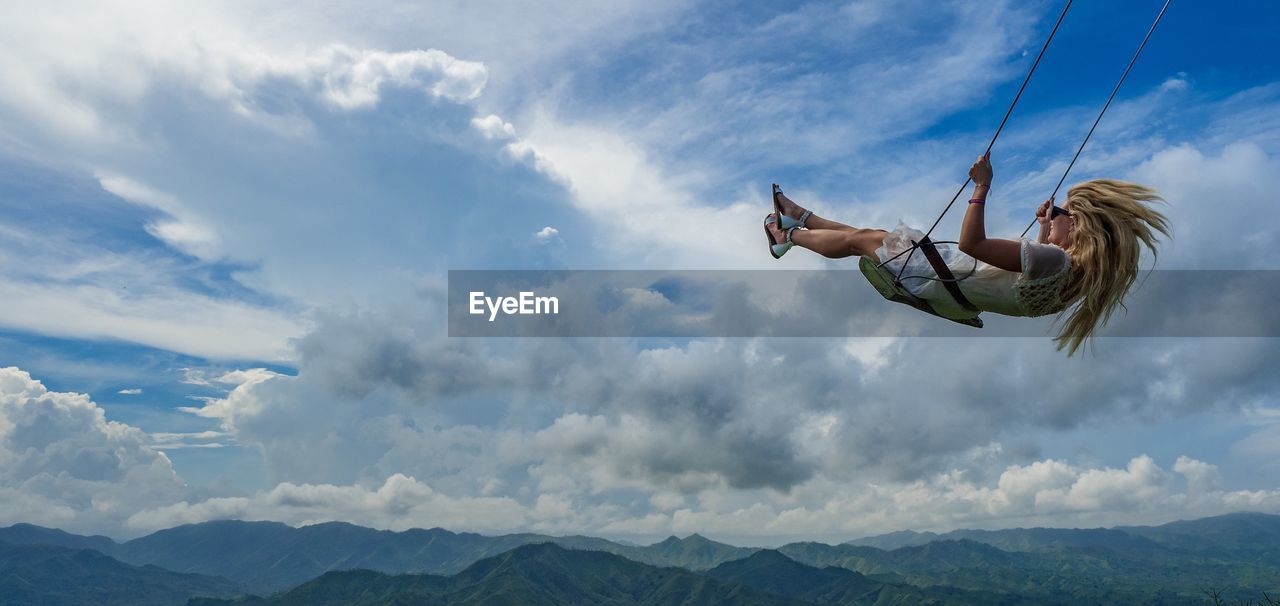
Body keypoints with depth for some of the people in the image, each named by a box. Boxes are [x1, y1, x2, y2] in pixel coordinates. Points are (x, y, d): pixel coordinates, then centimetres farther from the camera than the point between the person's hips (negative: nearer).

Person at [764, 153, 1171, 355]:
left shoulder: (1055, 260, -36)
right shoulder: (1073, 262, -7)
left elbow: (972, 244, -37)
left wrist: (982, 187, -32)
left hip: (937, 281, -9)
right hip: (950, 266, 9)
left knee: (859, 238, 8)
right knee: (873, 234, 20)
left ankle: (790, 236, 34)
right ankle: (802, 218, 40)